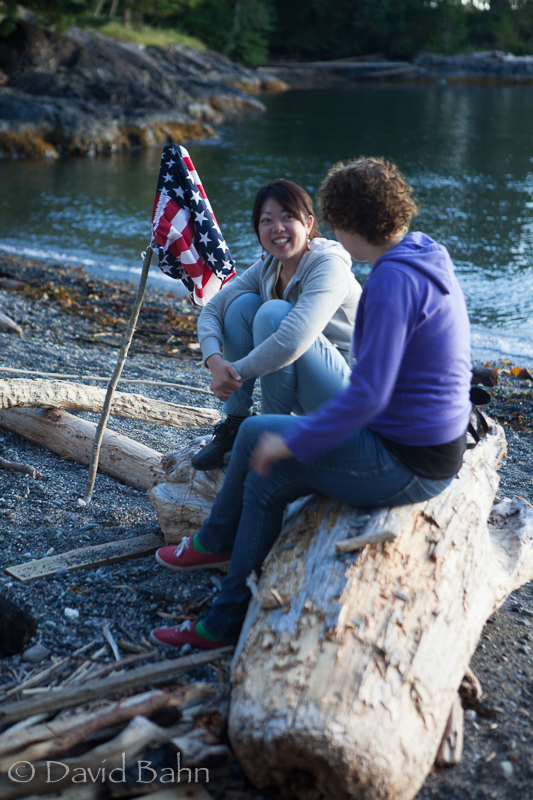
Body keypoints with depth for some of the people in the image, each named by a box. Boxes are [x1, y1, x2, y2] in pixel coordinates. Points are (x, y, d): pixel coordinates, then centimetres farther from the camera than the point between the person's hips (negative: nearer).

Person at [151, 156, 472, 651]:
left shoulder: (392, 281, -23)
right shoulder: (428, 257, 8)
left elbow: (368, 395, -27)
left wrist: (292, 442, -16)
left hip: (405, 467, -9)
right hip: (432, 448, 9)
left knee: (256, 433, 2)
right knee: (265, 482, 11)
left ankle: (213, 543, 26)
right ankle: (228, 621, 24)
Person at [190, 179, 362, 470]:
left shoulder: (329, 266, -22)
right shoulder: (267, 267, 1)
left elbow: (292, 341, -36)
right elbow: (212, 309, 0)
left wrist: (235, 373, -26)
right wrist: (216, 362, -20)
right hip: (299, 392, 7)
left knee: (274, 312, -28)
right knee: (243, 304, -10)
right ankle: (234, 425, -6)